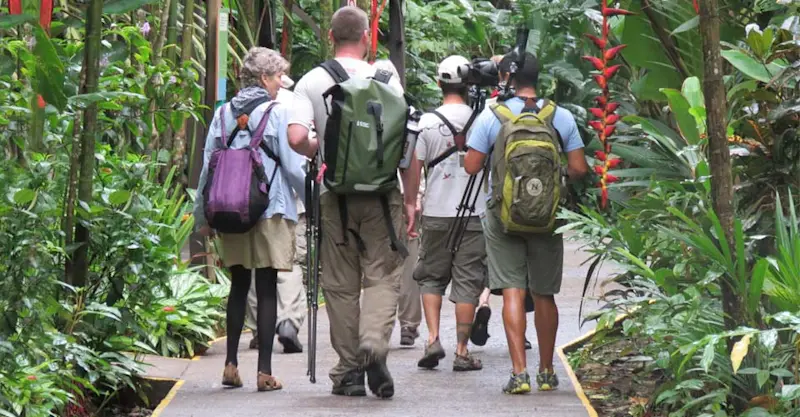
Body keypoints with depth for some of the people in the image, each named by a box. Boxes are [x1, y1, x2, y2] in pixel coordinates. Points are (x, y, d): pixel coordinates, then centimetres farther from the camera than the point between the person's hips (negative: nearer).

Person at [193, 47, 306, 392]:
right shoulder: (276, 112, -6)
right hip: (270, 209, -4)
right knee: (267, 290, -1)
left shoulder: (223, 114, 7)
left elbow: (207, 166, 9)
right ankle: (264, 371, -2)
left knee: (238, 286, 15)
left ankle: (231, 364, 12)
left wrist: (203, 216, 15)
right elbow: (293, 166, -8)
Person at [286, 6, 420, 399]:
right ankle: (375, 341, -21)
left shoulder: (311, 82, -1)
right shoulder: (386, 80, -1)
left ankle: (349, 370, 11)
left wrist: (321, 152, 8)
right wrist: (411, 198, 5)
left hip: (334, 195, 1)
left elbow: (297, 138, -14)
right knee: (383, 275, 4)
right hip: (381, 194, -1)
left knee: (340, 284, 9)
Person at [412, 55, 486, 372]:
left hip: (436, 212, 1)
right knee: (467, 281, 2)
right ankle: (462, 351, 1)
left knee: (431, 277, 14)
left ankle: (433, 338, -1)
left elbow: (415, 167, -1)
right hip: (474, 212, 0)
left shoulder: (427, 122, -3)